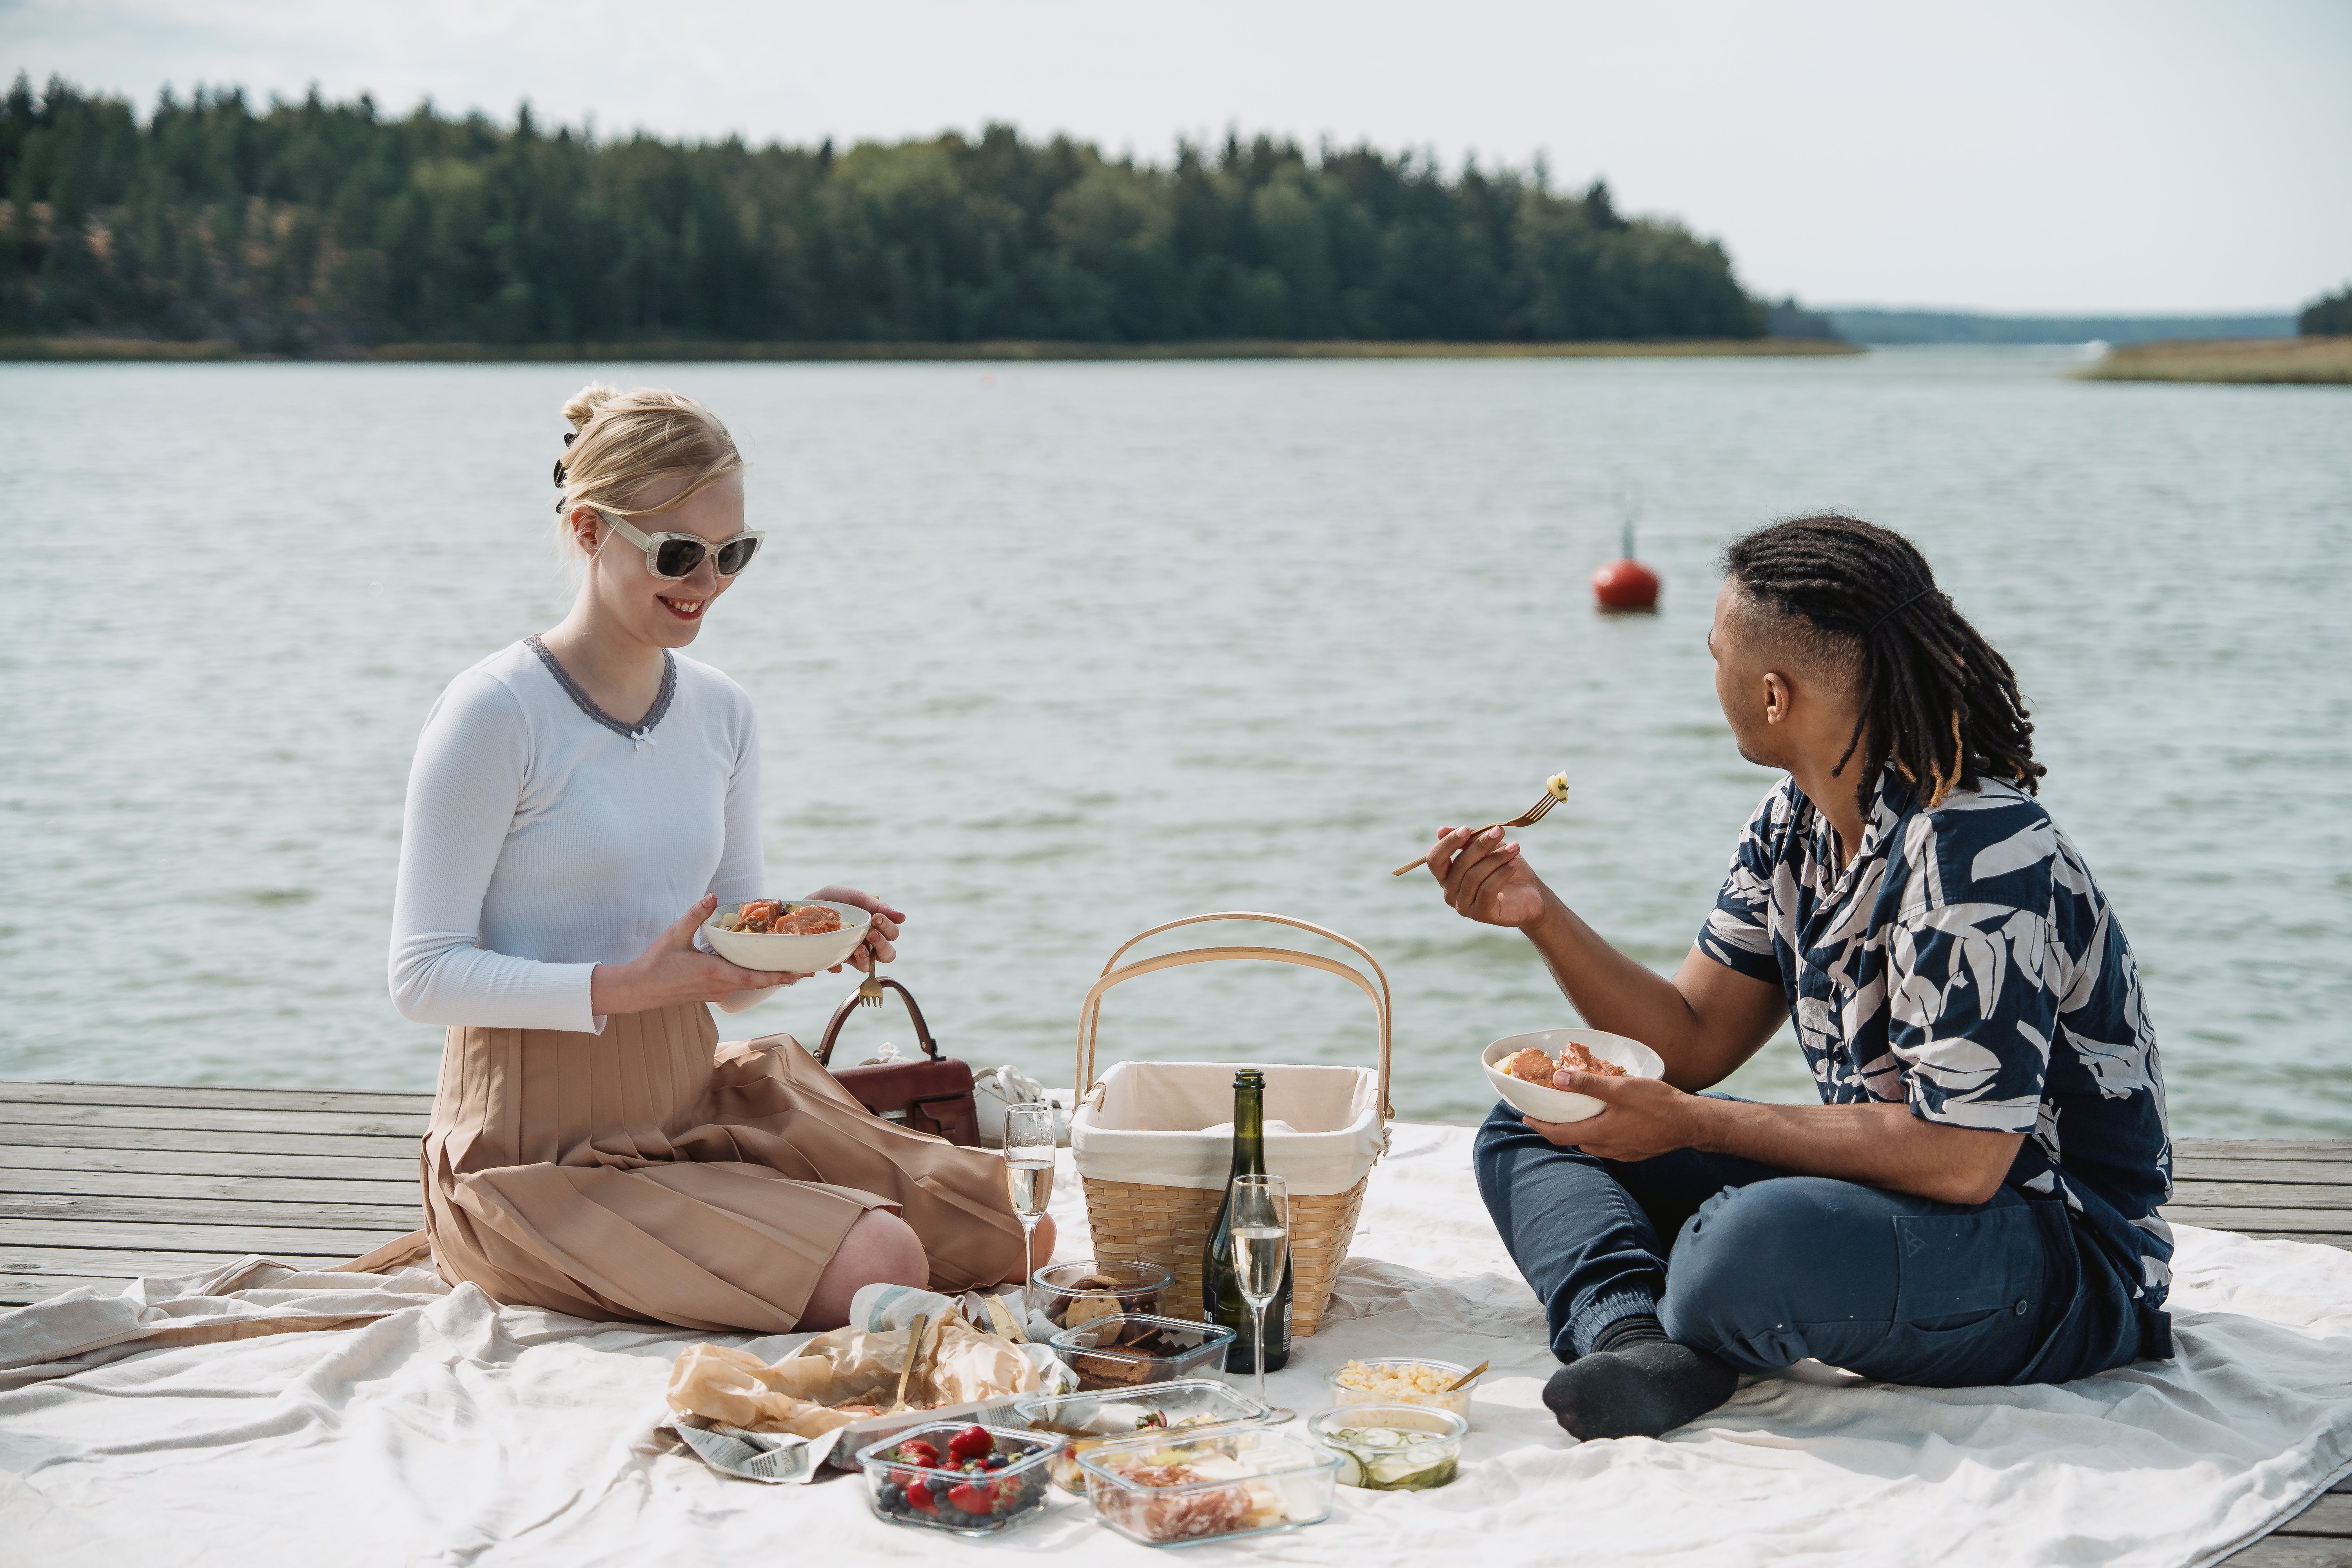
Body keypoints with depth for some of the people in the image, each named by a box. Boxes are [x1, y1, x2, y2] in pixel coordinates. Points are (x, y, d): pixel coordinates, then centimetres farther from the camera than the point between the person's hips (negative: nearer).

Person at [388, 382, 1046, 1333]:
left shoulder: (719, 713, 9)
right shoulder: (494, 716, -12)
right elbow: (425, 975, -15)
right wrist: (624, 986, -26)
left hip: (691, 1106, 7)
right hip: (546, 1147, -7)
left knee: (1018, 1229, 1)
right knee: (881, 1269, -22)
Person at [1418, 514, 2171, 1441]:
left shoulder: (1976, 849, -25)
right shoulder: (1795, 823, 4)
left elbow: (1960, 1158, -28)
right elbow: (1694, 1041, 9)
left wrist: (1688, 1124, -24)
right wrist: (1541, 914, -4)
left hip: (2065, 1257, -9)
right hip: (1884, 1183, 9)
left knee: (1748, 1249, -39)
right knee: (1528, 1133, 5)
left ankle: (1661, 1327, -4)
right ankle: (1636, 1341, -23)